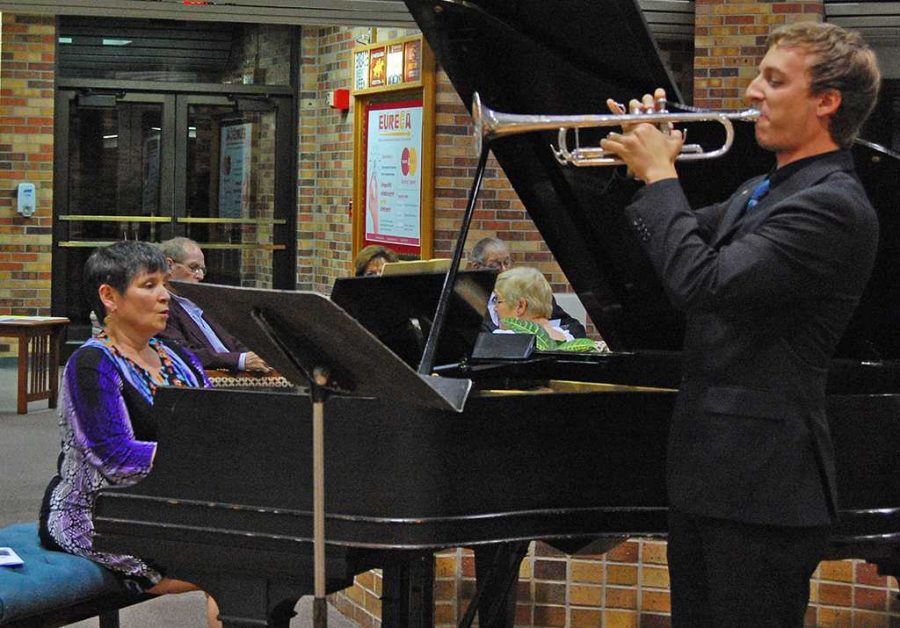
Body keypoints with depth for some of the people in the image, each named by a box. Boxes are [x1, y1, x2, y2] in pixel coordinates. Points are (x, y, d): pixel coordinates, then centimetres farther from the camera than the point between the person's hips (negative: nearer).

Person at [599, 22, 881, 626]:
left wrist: (661, 176, -15)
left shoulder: (833, 205, -19)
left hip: (761, 482, -10)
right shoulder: (762, 191, 13)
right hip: (710, 467, 10)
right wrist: (646, 167, 6)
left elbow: (703, 282, -27)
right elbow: (672, 253, 23)